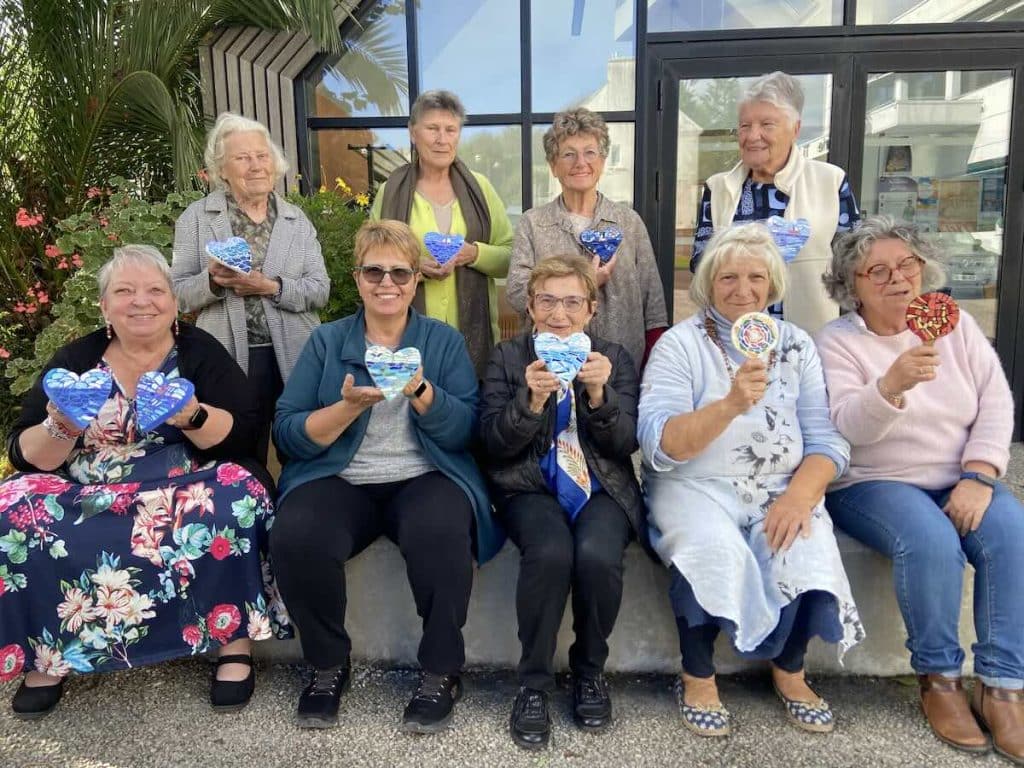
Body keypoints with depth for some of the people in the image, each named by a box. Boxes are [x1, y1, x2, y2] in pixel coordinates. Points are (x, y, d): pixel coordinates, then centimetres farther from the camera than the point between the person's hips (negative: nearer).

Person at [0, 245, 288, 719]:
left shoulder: (201, 352, 1)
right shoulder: (74, 360, 7)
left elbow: (241, 434, -8)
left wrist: (192, 417, -27)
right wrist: (59, 429, -20)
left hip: (188, 490, -2)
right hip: (86, 497, 3)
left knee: (232, 502, -32)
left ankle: (233, 640, -14)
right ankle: (44, 654, -3)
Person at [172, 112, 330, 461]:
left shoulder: (297, 220, 8)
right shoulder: (195, 218, 2)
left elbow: (320, 289, 0)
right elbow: (177, 292, 1)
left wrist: (271, 286, -17)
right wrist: (213, 280, -20)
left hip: (295, 358, 2)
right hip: (229, 360, -2)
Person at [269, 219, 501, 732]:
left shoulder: (444, 340, 9)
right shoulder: (326, 340, 9)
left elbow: (464, 433, -3)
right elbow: (287, 435, 0)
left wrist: (420, 392, -20)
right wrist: (349, 406, -16)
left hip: (425, 478, -1)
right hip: (339, 479, 1)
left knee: (441, 535, -34)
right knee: (294, 538, -29)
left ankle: (441, 672, -8)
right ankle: (328, 665, -1)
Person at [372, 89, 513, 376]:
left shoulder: (479, 187, 7)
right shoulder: (390, 192, 4)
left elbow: (512, 257, 6)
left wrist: (475, 253, -13)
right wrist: (415, 266, -15)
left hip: (473, 331, 1)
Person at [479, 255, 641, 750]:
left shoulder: (614, 357, 10)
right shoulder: (508, 357, 7)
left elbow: (626, 443, 0)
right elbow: (494, 445, -2)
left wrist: (599, 395, -19)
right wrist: (531, 400, -21)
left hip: (602, 486, 1)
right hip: (532, 487, -1)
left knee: (597, 554, -31)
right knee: (550, 552, -32)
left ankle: (590, 669, -2)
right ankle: (533, 684, -10)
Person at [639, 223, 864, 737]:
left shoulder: (797, 345, 9)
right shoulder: (680, 343, -3)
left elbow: (826, 439, 4)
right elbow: (660, 446, -15)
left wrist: (800, 494, -16)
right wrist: (730, 405, -31)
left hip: (781, 488, 3)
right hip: (696, 485, -3)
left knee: (807, 551, -24)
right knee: (715, 548, -32)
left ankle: (789, 670, 6)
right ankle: (698, 677, -5)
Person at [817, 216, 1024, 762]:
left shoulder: (956, 324, 7)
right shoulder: (837, 342, -5)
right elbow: (847, 426, -19)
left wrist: (978, 476, -12)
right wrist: (892, 383, -39)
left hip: (959, 482, 4)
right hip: (872, 484, -4)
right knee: (931, 541, -31)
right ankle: (938, 678, -9)